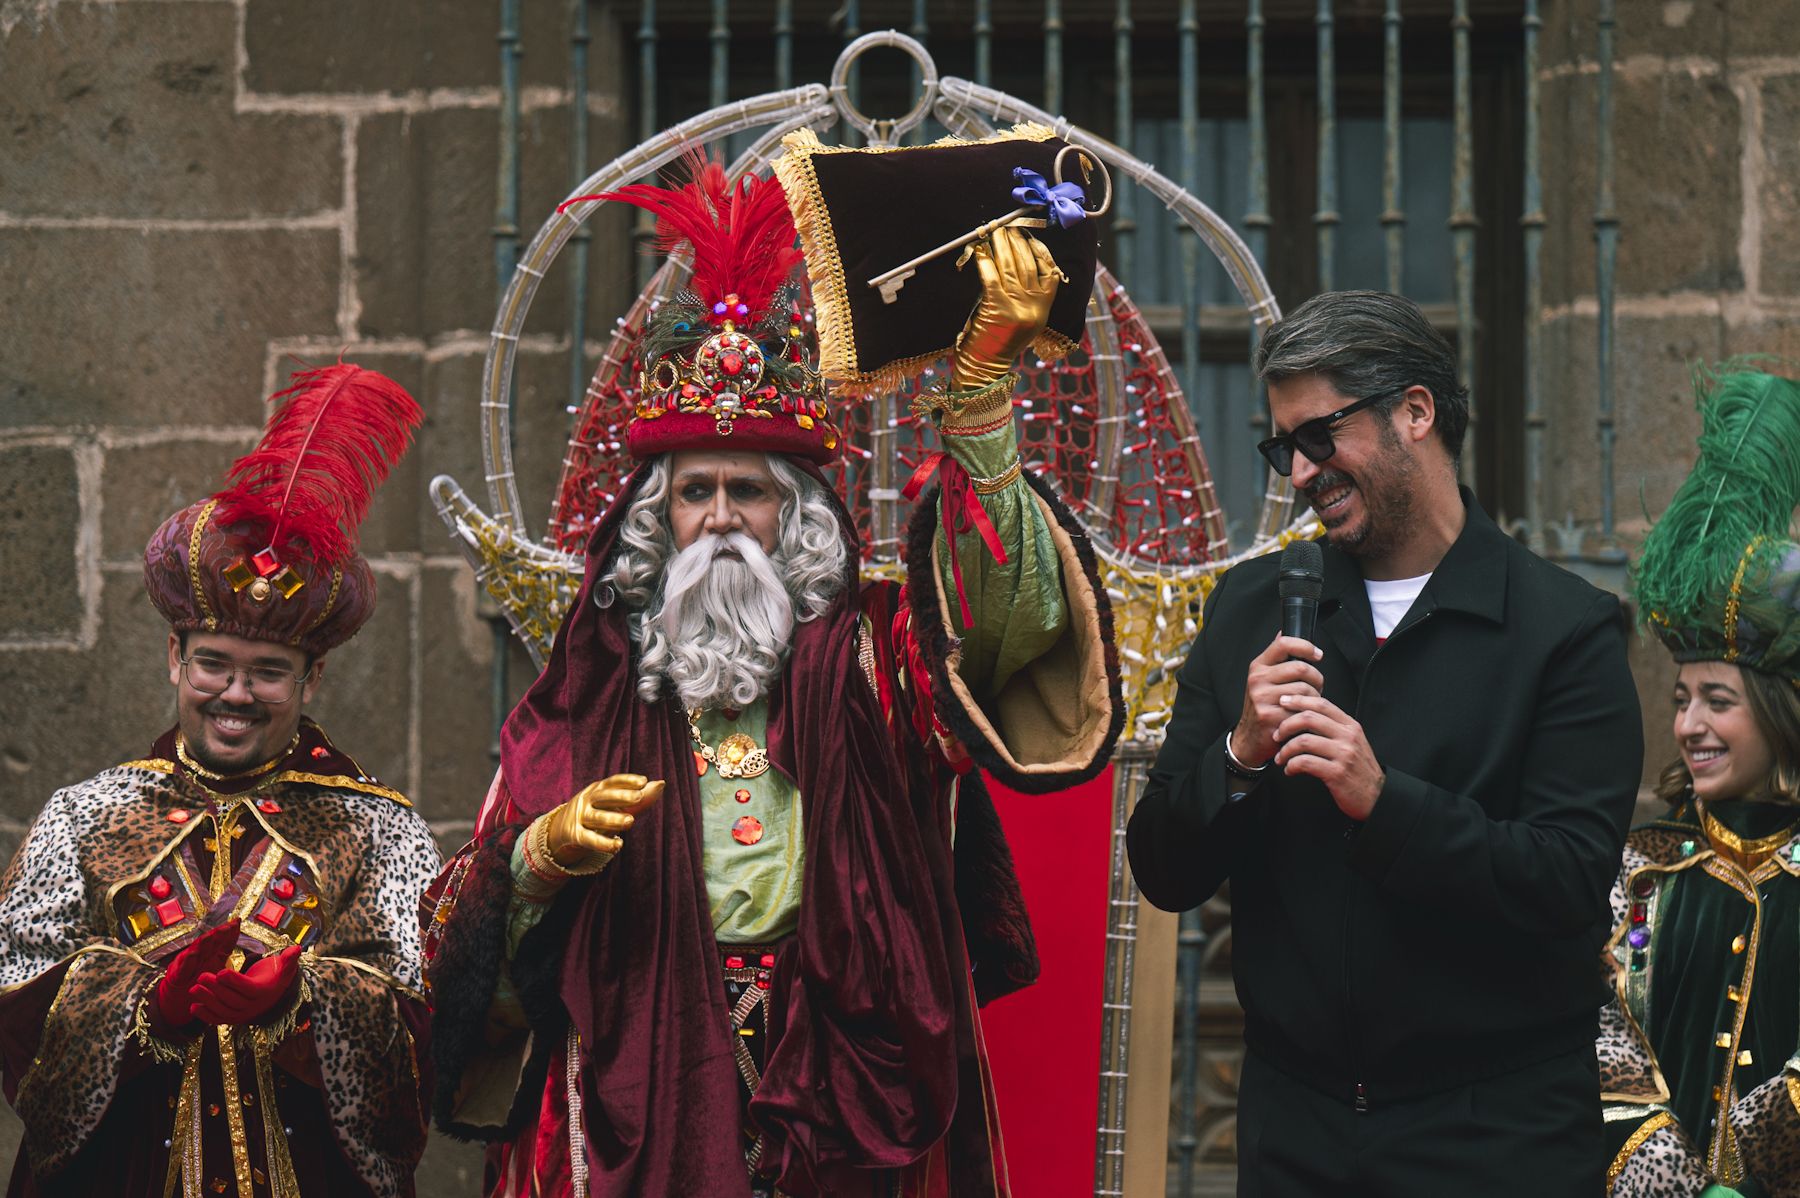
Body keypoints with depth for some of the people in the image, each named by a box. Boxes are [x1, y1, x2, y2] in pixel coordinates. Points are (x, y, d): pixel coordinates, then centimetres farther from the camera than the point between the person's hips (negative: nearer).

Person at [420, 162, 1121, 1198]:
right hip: (638, 1112, 1)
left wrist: (982, 382, -22)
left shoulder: (864, 663, 6)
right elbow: (476, 932, 8)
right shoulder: (592, 692, 9)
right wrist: (545, 852, -14)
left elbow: (1002, 601, -13)